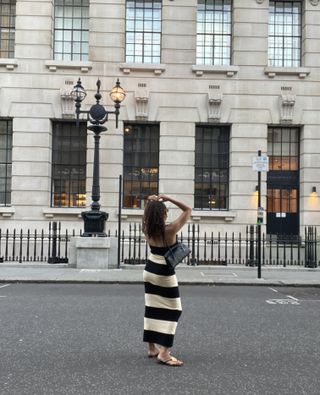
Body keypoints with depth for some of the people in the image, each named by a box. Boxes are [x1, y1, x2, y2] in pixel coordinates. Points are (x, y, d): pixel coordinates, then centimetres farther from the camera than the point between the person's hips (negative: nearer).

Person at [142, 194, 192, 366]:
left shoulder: (147, 230, -6)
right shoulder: (170, 230, -22)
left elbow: (146, 216, 18)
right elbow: (188, 210, -13)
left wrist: (149, 203, 0)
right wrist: (169, 198, -13)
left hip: (150, 270, 6)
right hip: (165, 273, -6)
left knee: (152, 309, 15)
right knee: (172, 310, 3)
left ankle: (152, 347, 24)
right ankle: (164, 352, -4)